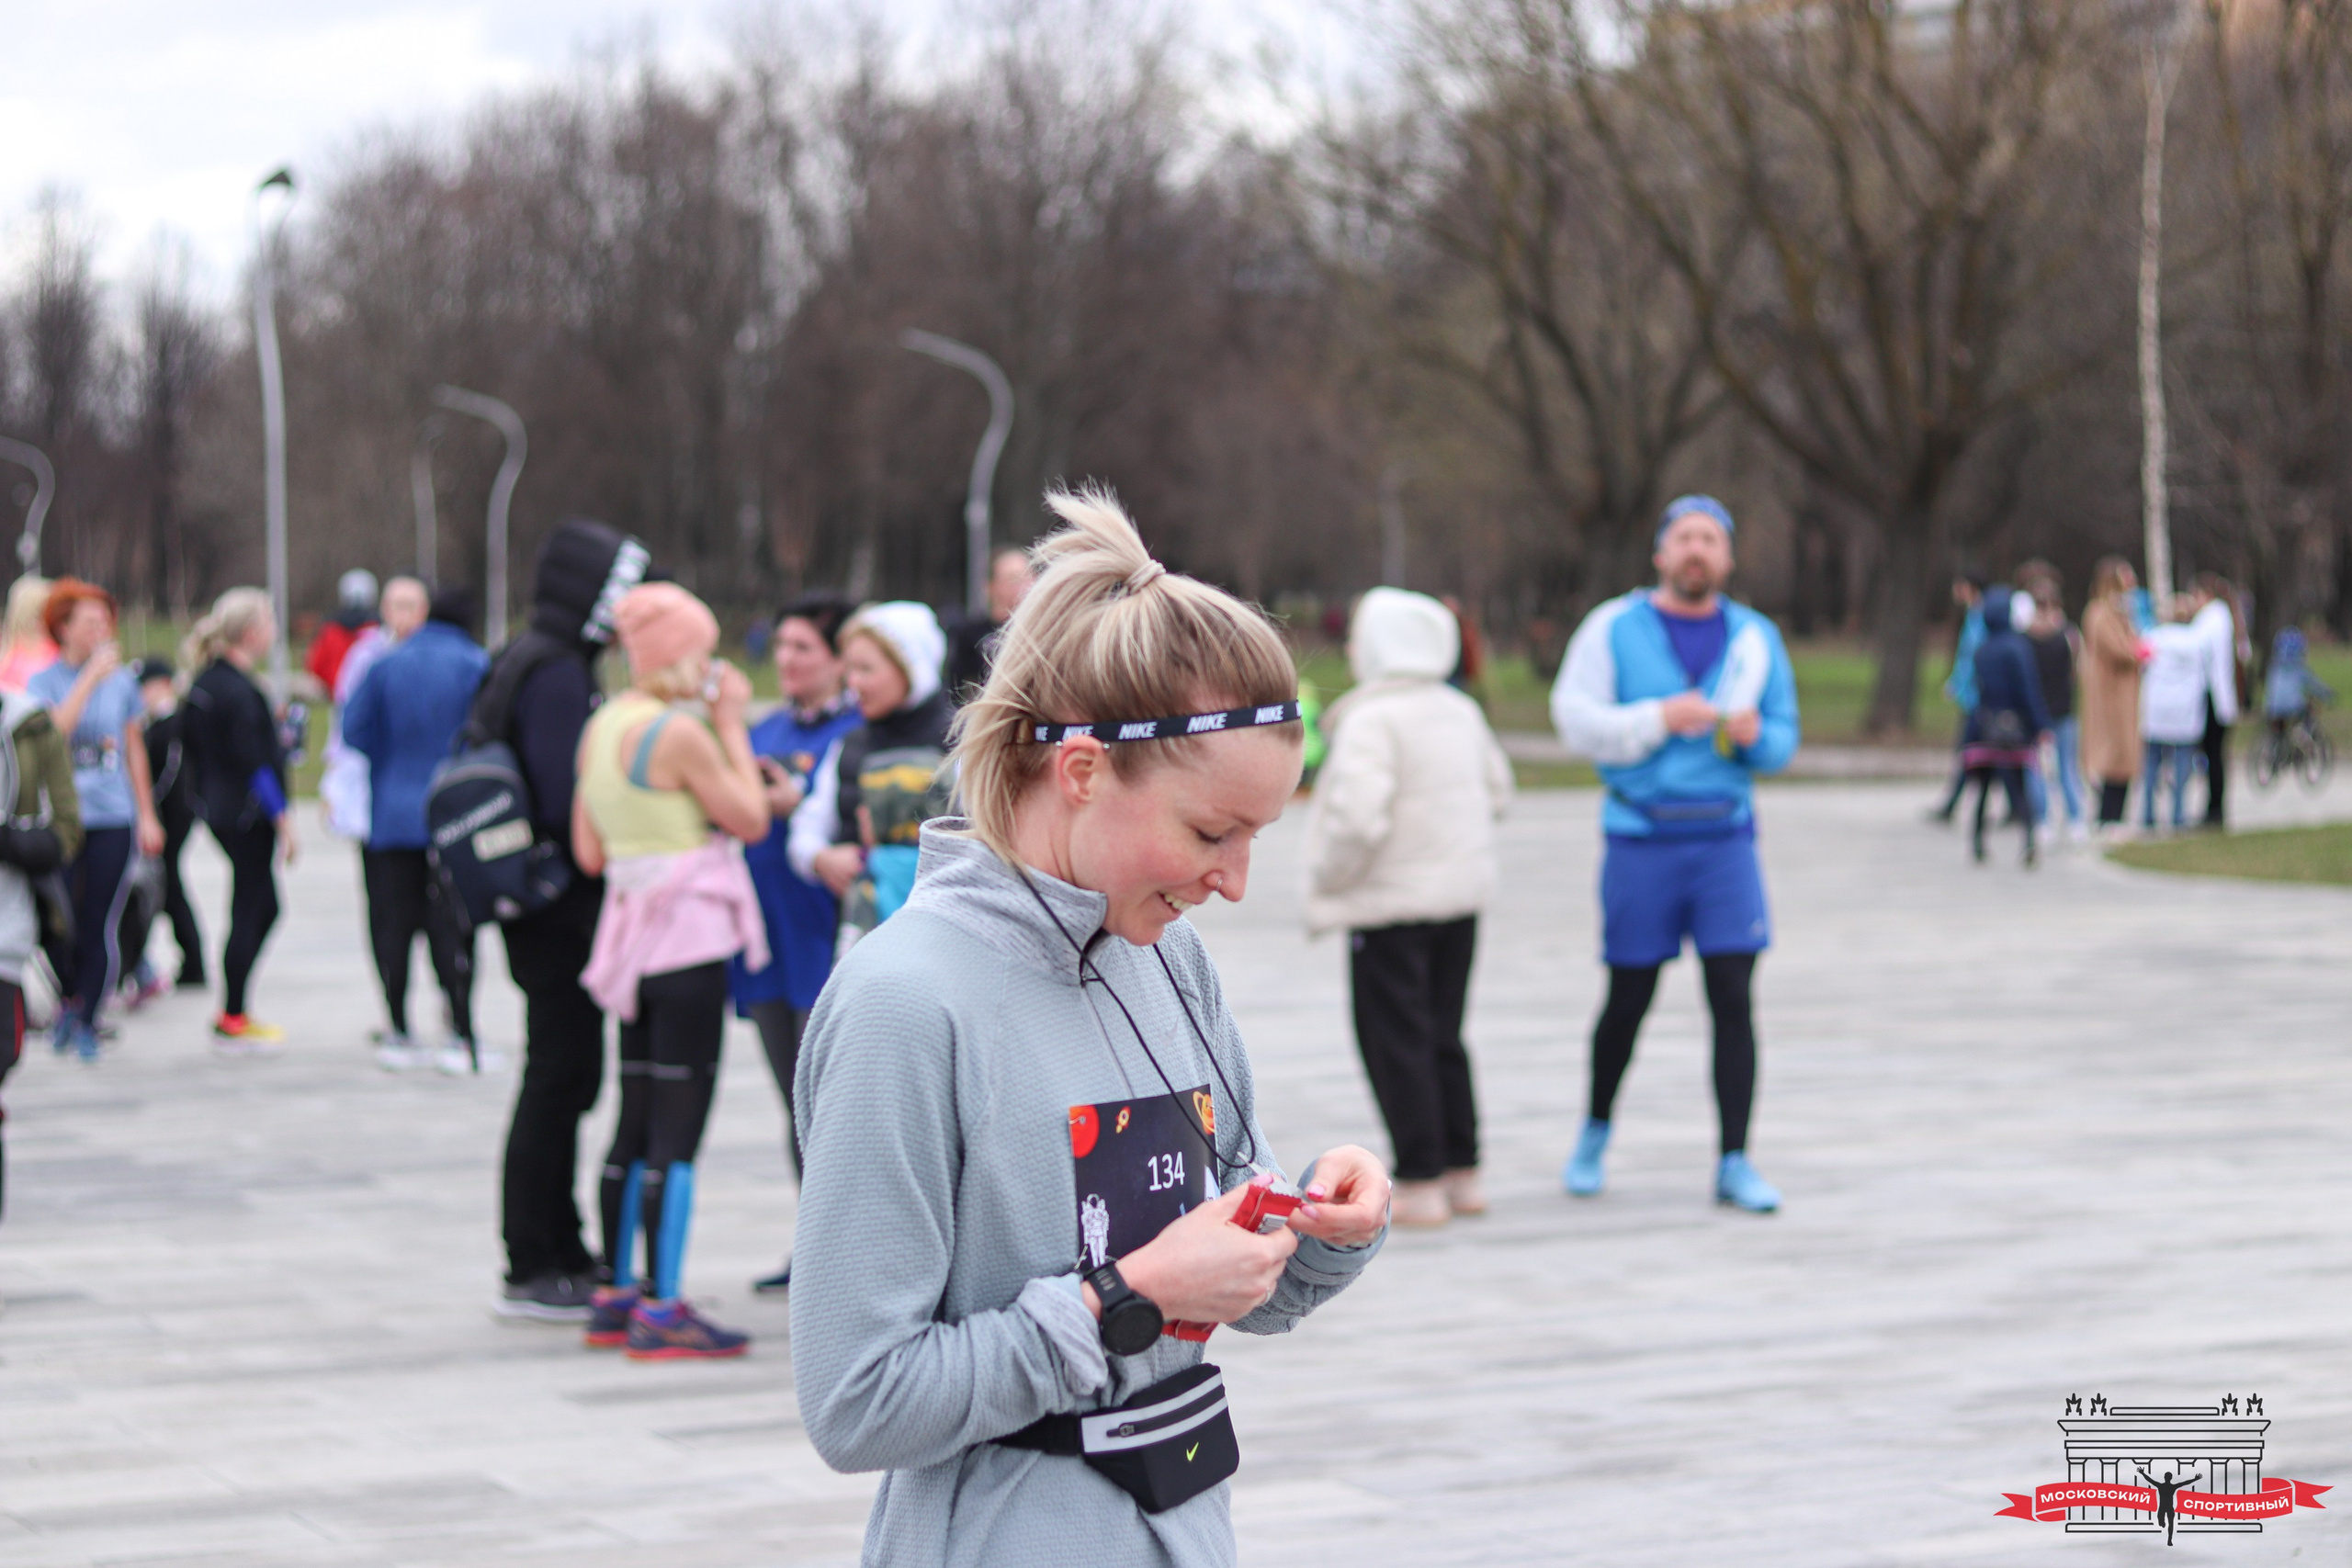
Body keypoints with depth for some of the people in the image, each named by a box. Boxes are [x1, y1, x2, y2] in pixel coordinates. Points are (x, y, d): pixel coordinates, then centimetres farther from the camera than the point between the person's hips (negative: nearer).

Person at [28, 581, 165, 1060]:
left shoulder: (123, 682, 9)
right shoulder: (43, 682, 0)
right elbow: (54, 728, -20)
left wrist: (147, 815, 15)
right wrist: (91, 677, -21)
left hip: (113, 819, 2)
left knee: (100, 926, -2)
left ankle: (87, 1023, 11)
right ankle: (68, 1001, 25)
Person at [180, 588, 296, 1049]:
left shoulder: (204, 682, 9)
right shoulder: (239, 691, -20)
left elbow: (189, 743, 17)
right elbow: (254, 763, -21)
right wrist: (283, 820, -17)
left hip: (218, 808, 10)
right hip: (248, 816, -10)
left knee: (263, 907, 17)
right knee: (249, 912, -1)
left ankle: (233, 1012, 22)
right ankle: (232, 1021, 6)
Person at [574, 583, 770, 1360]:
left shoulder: (600, 729, 11)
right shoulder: (679, 733, -15)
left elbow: (589, 852, 13)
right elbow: (752, 819, -9)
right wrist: (731, 723, -2)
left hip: (631, 931, 9)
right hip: (690, 936, -9)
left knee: (636, 1121, 15)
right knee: (678, 1126, -6)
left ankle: (615, 1295, 20)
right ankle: (661, 1310, -5)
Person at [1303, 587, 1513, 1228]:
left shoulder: (1371, 720, -18)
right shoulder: (1461, 711, 7)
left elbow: (1356, 817, -26)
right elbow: (1496, 789, 17)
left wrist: (1327, 881, -13)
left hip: (1391, 906, -8)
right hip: (1463, 894, 8)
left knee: (1395, 1042, 0)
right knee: (1442, 1036, 17)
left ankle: (1420, 1184, 0)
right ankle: (1462, 1173, 20)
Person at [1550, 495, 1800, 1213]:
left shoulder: (1755, 637, 9)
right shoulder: (1614, 628, 1)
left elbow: (1784, 742, 10)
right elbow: (1575, 720, -7)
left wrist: (1754, 734, -12)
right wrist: (1660, 719, -17)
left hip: (1726, 838, 2)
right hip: (1641, 841, -2)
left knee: (1734, 998, -6)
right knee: (1628, 1000, 7)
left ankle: (1734, 1165, -1)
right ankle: (1595, 1134, 30)